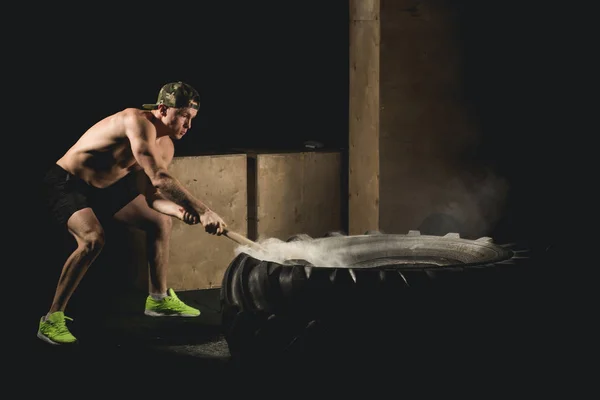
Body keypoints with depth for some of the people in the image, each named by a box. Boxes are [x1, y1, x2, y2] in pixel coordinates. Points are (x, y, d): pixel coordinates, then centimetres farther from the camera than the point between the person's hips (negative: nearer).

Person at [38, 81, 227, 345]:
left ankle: (158, 299, 29)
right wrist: (202, 211, -45)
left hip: (104, 186, 10)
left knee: (160, 222, 14)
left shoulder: (165, 146, -2)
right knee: (93, 240, -32)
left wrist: (179, 210, -24)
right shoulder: (139, 123, -31)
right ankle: (51, 320, -21)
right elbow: (160, 179, -41)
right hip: (65, 183, -10)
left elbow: (152, 195, -2)